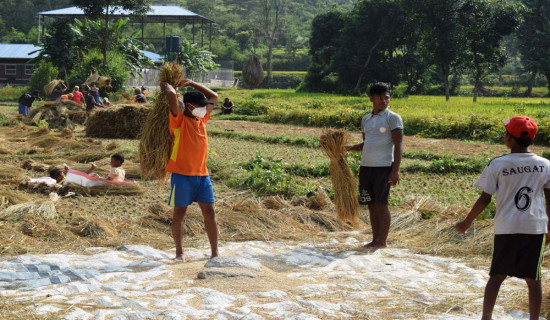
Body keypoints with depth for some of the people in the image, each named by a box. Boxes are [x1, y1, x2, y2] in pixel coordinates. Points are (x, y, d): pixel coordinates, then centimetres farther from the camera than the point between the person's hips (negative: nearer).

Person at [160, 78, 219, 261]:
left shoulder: (202, 119, 12)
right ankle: (179, 252, 12)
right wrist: (166, 86, -1)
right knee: (180, 212, 3)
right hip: (182, 173, -6)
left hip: (202, 174, 6)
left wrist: (191, 83, 18)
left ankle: (214, 252, 11)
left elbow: (213, 97, 22)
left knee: (209, 211, 5)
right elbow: (172, 95, -22)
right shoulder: (179, 120, -7)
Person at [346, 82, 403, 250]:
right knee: (371, 205, 9)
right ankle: (375, 240, 17)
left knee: (381, 204, -3)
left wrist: (395, 170, -16)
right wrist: (350, 147, 2)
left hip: (383, 167, -6)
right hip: (366, 167, 6)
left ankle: (383, 242, 3)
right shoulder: (365, 119, 14)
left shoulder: (393, 118, -5)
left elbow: (398, 145, -9)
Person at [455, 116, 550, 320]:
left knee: (497, 275, 10)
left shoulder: (497, 165, -6)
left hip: (507, 228, -1)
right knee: (533, 279, 8)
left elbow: (485, 199, -4)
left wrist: (467, 222, 8)